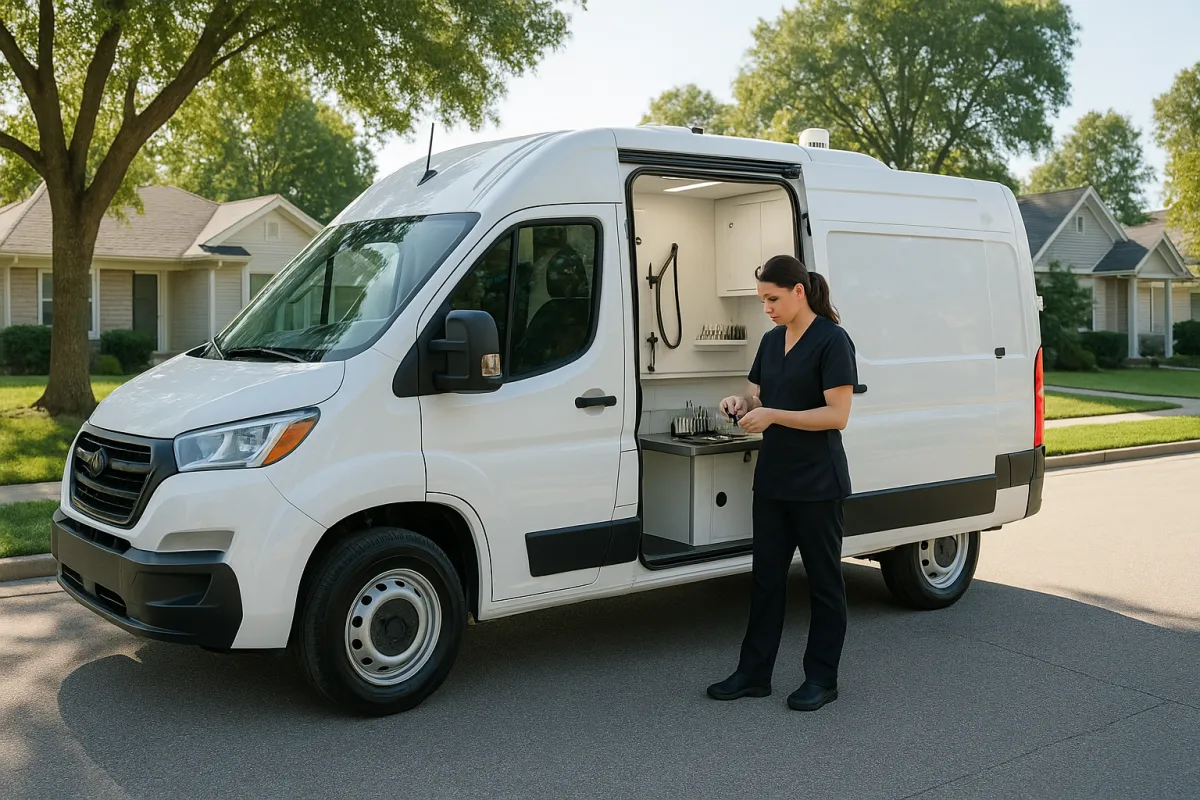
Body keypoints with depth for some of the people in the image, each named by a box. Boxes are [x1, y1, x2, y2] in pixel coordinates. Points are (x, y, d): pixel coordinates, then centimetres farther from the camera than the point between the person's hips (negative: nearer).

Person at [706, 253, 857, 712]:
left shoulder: (832, 340, -12)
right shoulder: (771, 341, 10)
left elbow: (837, 415, -18)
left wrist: (772, 415, -22)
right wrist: (742, 404, -4)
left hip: (818, 484, -7)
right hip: (773, 479, 7)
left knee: (823, 580, 6)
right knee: (766, 576, 11)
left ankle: (821, 679, 18)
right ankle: (754, 674, 20)